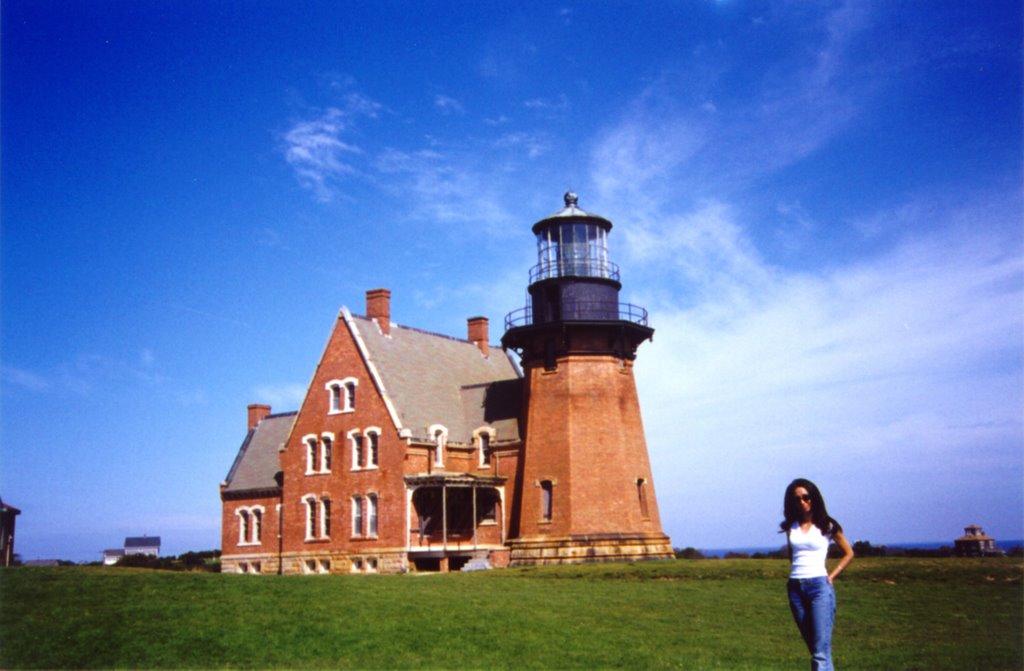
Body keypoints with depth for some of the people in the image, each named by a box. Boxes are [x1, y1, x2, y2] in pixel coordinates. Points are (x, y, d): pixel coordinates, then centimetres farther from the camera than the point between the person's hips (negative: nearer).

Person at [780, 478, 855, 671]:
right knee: (814, 649, 12)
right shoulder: (791, 527, 10)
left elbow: (849, 553, 9)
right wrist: (796, 572, 10)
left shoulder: (826, 526, -1)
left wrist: (831, 576, 0)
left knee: (821, 652, -11)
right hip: (795, 588, 5)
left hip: (819, 586, -5)